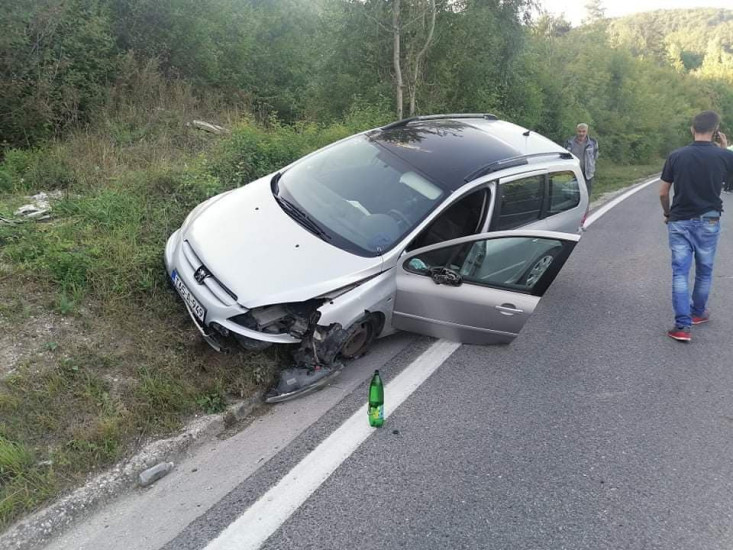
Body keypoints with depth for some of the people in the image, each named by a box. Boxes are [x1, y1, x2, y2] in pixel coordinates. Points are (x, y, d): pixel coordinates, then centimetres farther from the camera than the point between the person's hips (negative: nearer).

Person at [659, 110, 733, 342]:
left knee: (680, 272, 0)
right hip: (708, 221, 0)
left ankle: (682, 325, -6)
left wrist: (667, 213, 15)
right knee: (704, 271, 18)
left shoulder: (676, 156, -6)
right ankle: (698, 312, 35)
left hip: (679, 221, 0)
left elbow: (663, 193, -1)